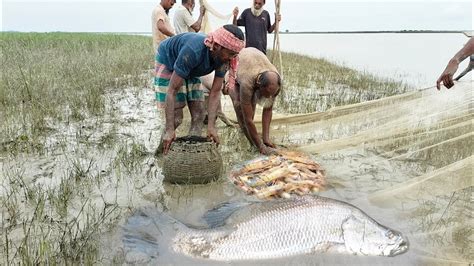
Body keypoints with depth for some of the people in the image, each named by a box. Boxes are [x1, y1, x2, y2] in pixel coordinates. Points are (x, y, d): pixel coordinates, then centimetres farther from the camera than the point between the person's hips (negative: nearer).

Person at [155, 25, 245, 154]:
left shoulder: (223, 58, -23)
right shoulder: (193, 52, -42)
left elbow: (215, 92, -18)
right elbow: (172, 90, -39)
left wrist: (211, 125, -26)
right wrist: (169, 129, -41)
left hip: (191, 70, 6)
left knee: (199, 115, -2)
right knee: (176, 117, -10)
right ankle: (162, 152, 9)